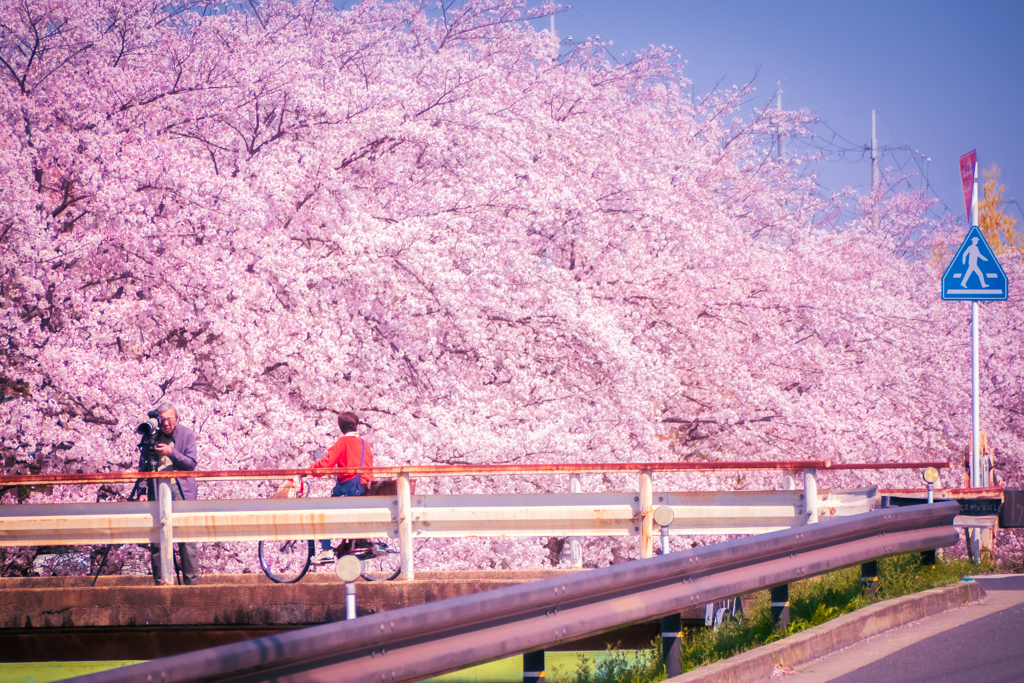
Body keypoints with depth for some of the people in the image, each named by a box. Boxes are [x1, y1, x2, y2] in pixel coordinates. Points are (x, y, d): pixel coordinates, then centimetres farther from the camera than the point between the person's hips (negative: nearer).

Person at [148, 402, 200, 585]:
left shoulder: (186, 434, 1)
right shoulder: (153, 435, 6)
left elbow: (191, 463, -4)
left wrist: (171, 452, -18)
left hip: (181, 491, -2)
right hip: (157, 491, 2)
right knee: (156, 540, -1)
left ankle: (191, 582, 0)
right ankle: (159, 582, 7)